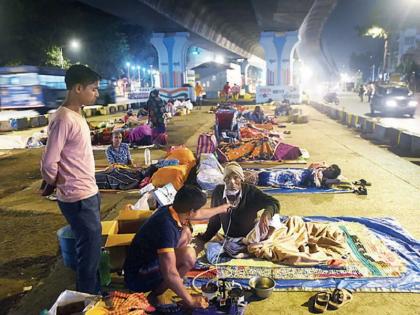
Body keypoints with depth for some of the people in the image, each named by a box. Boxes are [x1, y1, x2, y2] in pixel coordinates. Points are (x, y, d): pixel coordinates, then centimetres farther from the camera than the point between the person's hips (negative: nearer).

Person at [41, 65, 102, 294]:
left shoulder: (76, 116, 9)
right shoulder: (64, 120, -21)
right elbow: (48, 166, -22)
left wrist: (92, 191, 12)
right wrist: (59, 184, -3)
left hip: (89, 194, 9)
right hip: (79, 200, -9)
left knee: (93, 248, 20)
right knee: (89, 252, 4)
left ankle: (95, 294, 38)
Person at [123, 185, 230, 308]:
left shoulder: (170, 210, -5)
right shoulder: (166, 227, -33)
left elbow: (199, 214, 18)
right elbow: (169, 274, -36)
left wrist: (220, 209, 32)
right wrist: (190, 301, -24)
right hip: (138, 278, -9)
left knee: (185, 233, 11)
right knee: (188, 255, -27)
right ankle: (156, 294, -5)